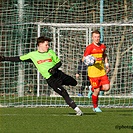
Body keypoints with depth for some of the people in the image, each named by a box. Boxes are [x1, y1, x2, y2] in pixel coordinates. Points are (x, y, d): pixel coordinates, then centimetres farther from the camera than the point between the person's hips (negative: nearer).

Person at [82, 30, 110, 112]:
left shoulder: (103, 46, 10)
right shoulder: (90, 47, -7)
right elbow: (83, 59, -7)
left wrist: (107, 64, 22)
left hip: (102, 71, 5)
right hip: (93, 72, -5)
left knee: (107, 87, -7)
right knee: (96, 91, -3)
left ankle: (93, 90, 22)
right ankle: (95, 107, 19)